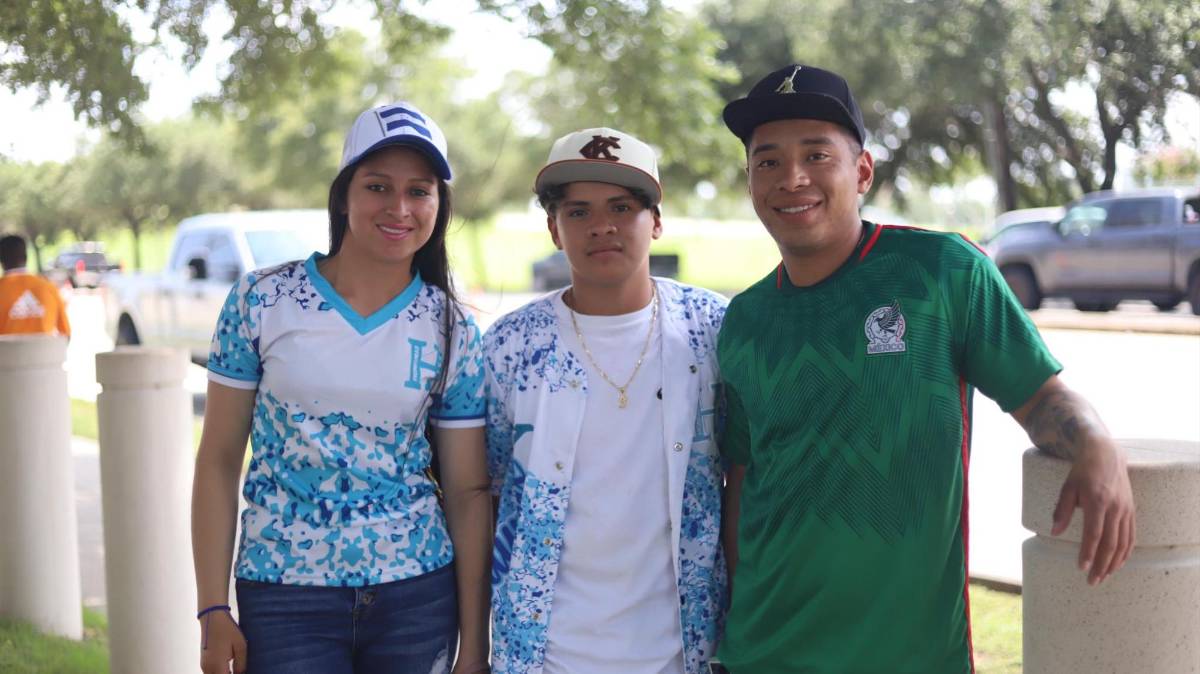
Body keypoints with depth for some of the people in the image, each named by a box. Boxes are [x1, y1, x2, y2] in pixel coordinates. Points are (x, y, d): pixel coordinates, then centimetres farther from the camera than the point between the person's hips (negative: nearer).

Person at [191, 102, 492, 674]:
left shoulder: (452, 329, 0)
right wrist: (213, 610, -5)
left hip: (417, 598, 2)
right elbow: (218, 459, -1)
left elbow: (468, 490, 2)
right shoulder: (262, 301, -3)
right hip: (284, 595, -1)